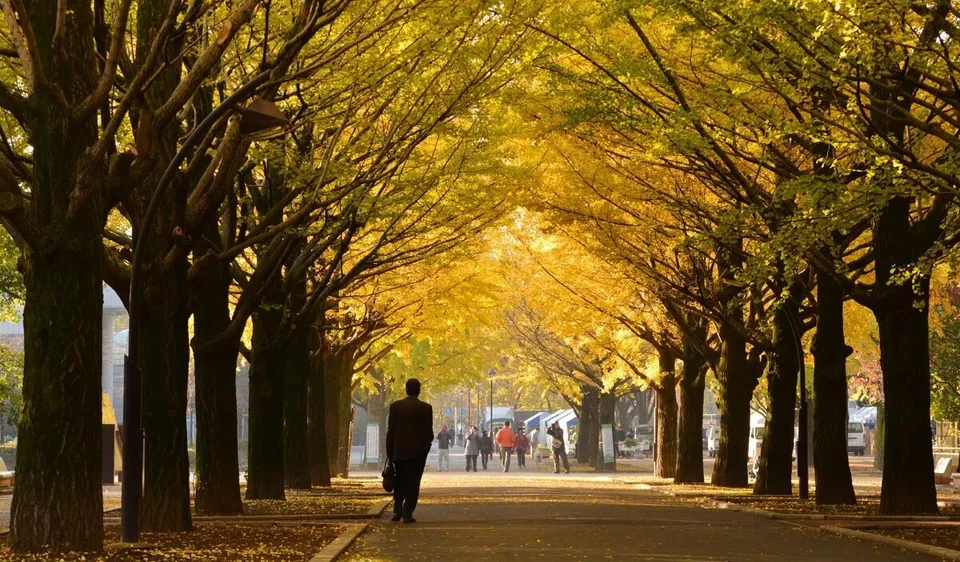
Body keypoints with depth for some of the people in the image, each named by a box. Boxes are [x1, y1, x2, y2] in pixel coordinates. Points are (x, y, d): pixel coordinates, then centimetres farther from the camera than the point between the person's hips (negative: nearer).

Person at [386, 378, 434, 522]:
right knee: (413, 482, 2)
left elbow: (391, 431, -1)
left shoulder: (395, 406, -2)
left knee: (400, 482, 15)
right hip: (418, 451, -2)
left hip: (399, 451, 2)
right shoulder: (426, 408, -6)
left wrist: (389, 452, 4)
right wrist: (426, 448, 13)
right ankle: (407, 514, -3)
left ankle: (397, 511, 5)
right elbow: (429, 431, -4)